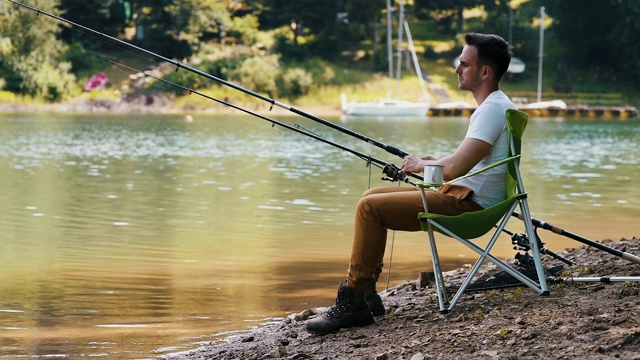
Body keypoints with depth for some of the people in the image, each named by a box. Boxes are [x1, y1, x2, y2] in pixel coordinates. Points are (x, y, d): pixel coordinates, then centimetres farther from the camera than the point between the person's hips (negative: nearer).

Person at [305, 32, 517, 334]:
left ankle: (353, 303, -12)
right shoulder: (494, 105, 16)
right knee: (372, 196, 14)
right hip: (463, 196, 11)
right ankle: (366, 292, 11)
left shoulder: (493, 108, -18)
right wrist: (433, 163, 10)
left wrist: (421, 165, -8)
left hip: (469, 204, -11)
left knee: (370, 207, -16)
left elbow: (455, 168, -27)